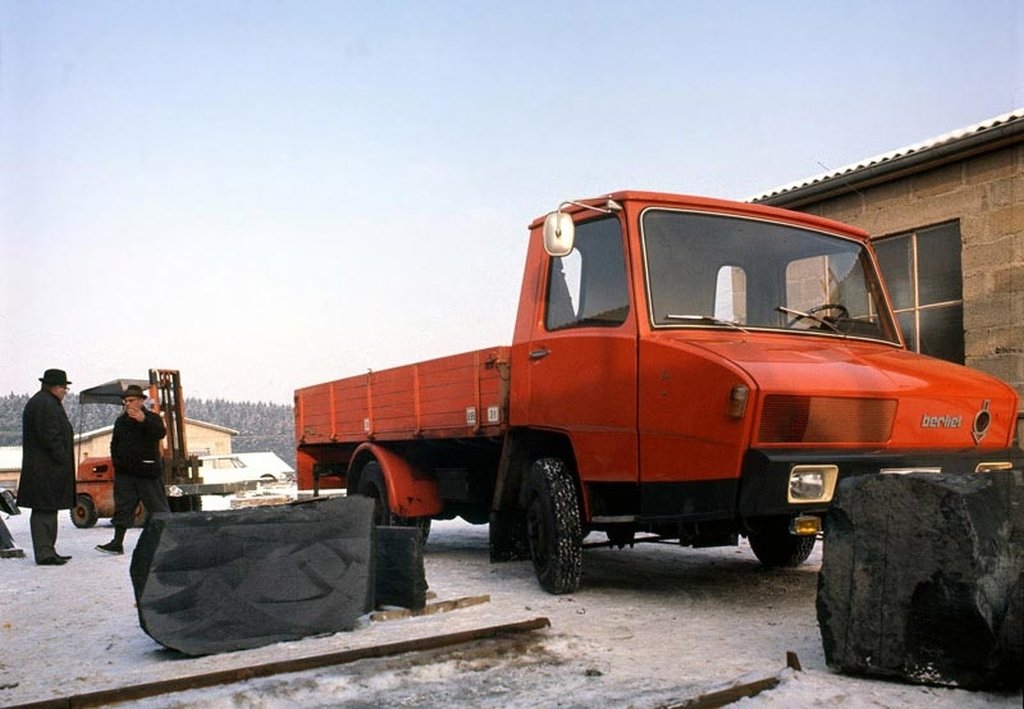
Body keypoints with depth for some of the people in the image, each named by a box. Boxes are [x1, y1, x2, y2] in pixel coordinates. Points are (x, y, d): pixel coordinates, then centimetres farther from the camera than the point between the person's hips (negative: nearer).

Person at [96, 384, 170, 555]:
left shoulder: (152, 418, -3)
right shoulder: (121, 421, 14)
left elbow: (161, 433, -25)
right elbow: (114, 444, 25)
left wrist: (144, 420, -39)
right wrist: (117, 460, 8)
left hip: (148, 472, -5)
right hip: (124, 473, 5)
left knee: (158, 506, 2)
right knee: (122, 507, 5)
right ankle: (117, 543, 8)